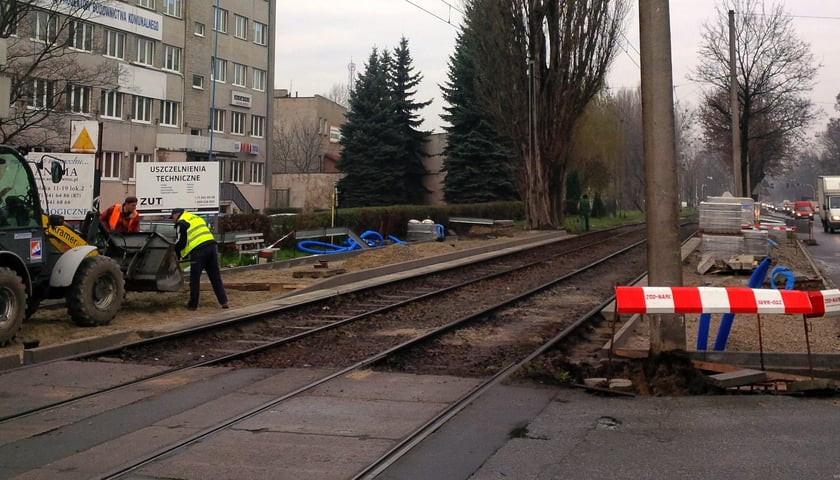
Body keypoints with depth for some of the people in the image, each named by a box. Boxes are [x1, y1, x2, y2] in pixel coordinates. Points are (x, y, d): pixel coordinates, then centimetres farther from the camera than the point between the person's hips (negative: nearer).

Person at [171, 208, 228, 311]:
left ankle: (193, 305, 11)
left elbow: (180, 242, -2)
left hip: (198, 251, -7)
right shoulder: (197, 218, 27)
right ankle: (223, 301, 5)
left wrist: (177, 256, 14)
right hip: (212, 246, 7)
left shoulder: (181, 223, 3)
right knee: (215, 277, 10)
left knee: (194, 279, 4)